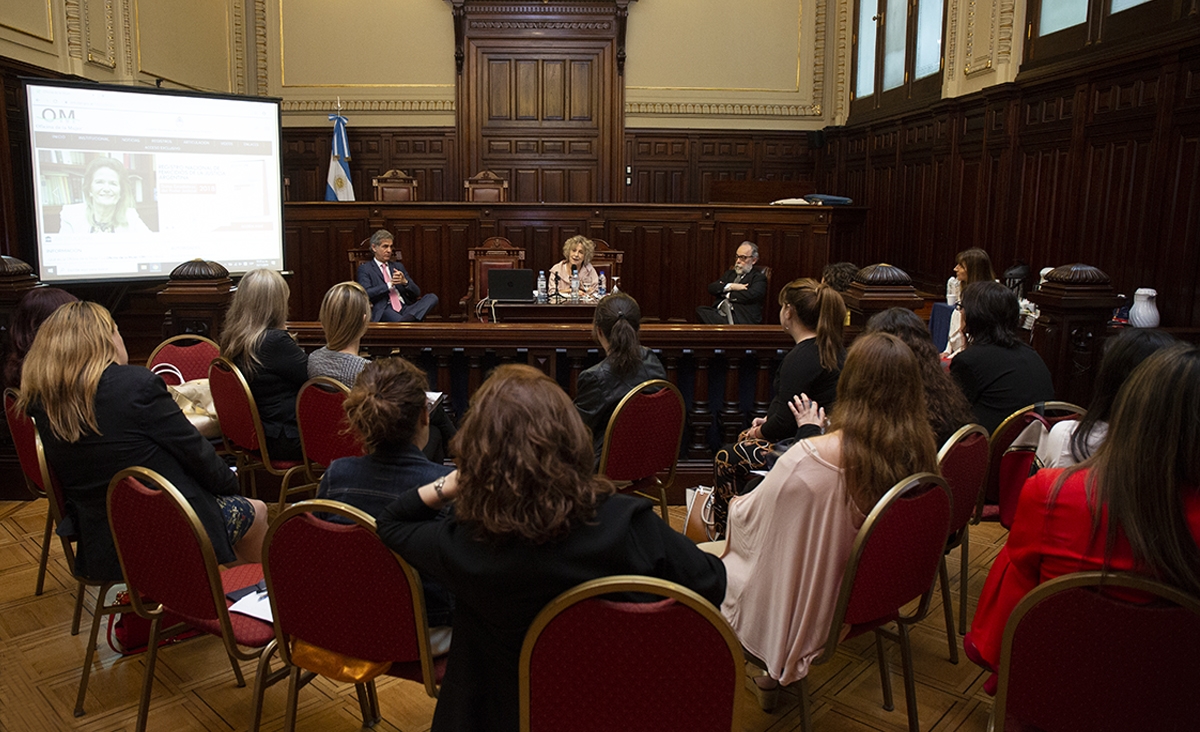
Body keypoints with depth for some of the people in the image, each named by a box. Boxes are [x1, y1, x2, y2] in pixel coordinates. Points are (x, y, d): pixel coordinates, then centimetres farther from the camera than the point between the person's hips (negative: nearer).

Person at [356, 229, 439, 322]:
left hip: (405, 307, 6)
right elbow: (365, 293, -6)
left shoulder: (398, 266, 27)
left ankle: (408, 318, -44)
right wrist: (389, 284, -12)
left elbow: (416, 293, 19)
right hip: (384, 311, -6)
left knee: (432, 297, -25)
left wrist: (405, 282, -2)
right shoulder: (365, 269, 12)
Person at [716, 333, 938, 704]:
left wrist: (736, 505, 10)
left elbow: (749, 517, -15)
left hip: (806, 607, -6)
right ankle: (774, 671, 36)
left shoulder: (807, 459, -35)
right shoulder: (920, 453, -17)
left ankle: (774, 669, 35)